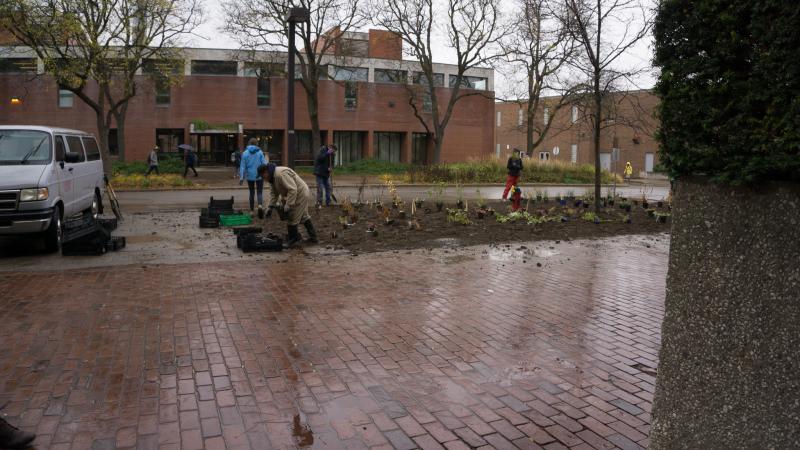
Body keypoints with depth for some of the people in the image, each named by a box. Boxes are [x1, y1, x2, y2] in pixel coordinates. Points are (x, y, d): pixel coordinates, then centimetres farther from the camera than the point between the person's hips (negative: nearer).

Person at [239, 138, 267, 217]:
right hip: (259, 175, -2)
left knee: (252, 193, 14)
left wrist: (241, 177, 3)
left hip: (250, 176, 2)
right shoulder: (260, 152, -4)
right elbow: (264, 163, -6)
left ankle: (251, 211, 16)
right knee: (260, 192, 5)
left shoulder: (245, 153, 0)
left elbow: (242, 166, 0)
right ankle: (260, 205, -24)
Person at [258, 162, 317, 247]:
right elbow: (273, 193, 10)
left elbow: (292, 189, -33)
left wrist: (287, 207, -31)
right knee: (304, 216, 20)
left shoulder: (281, 174, -29)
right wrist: (271, 207, 1)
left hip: (300, 194, -11)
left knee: (292, 218, -6)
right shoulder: (272, 177, 5)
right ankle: (313, 236, 31)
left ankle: (293, 239, 9)